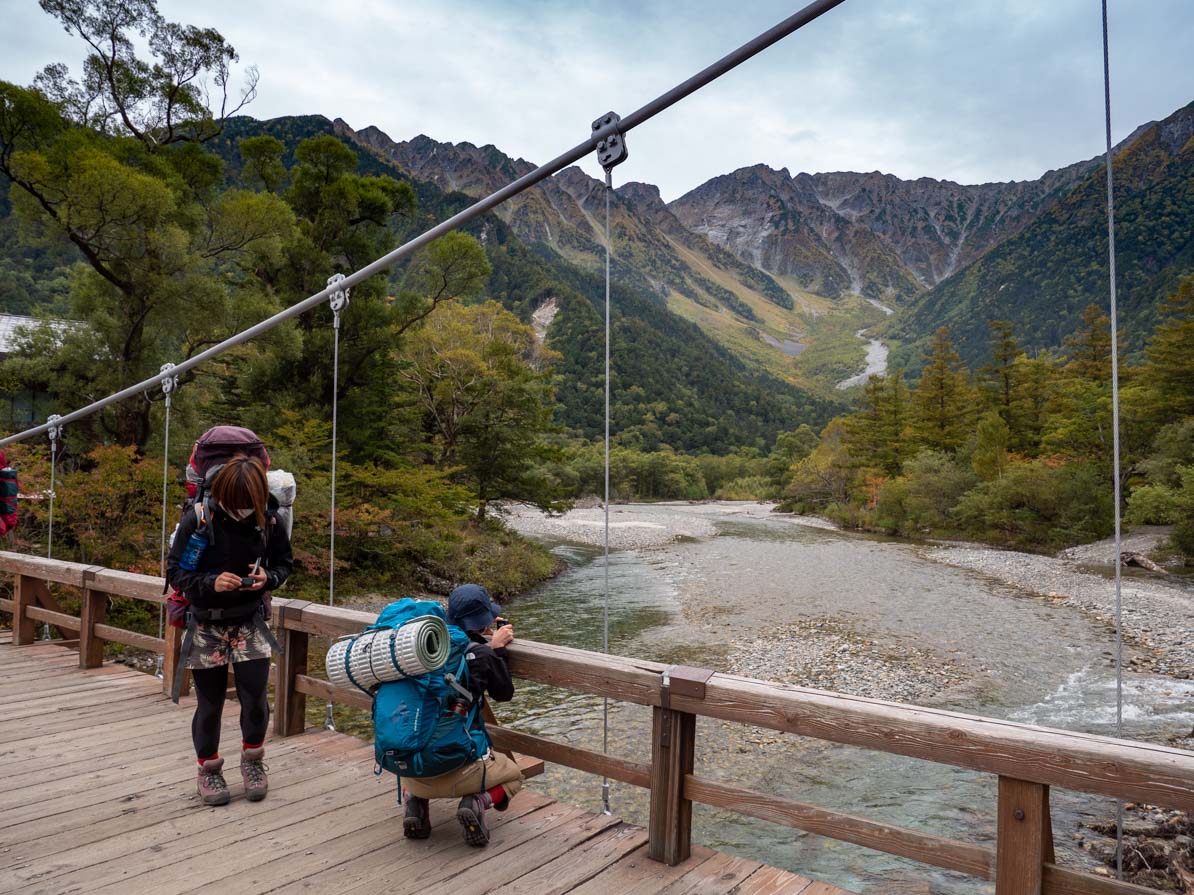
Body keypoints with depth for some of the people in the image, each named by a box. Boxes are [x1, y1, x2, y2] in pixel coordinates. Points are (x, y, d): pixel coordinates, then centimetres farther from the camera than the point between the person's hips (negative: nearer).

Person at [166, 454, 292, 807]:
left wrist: (268, 578, -18)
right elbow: (175, 570, -9)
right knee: (209, 703, 8)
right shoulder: (197, 518, -16)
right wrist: (211, 582, -26)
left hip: (250, 622, 1)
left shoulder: (269, 519, -11)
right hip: (206, 625, -1)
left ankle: (253, 760, 24)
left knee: (255, 696, -2)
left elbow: (284, 564, 3)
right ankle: (208, 769, 29)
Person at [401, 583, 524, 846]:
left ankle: (414, 803, 11)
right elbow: (504, 694, 5)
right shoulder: (481, 654, -12)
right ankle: (476, 804, -3)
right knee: (513, 775, 27)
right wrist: (497, 648, 11)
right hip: (457, 769, -4)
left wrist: (482, 637, 23)